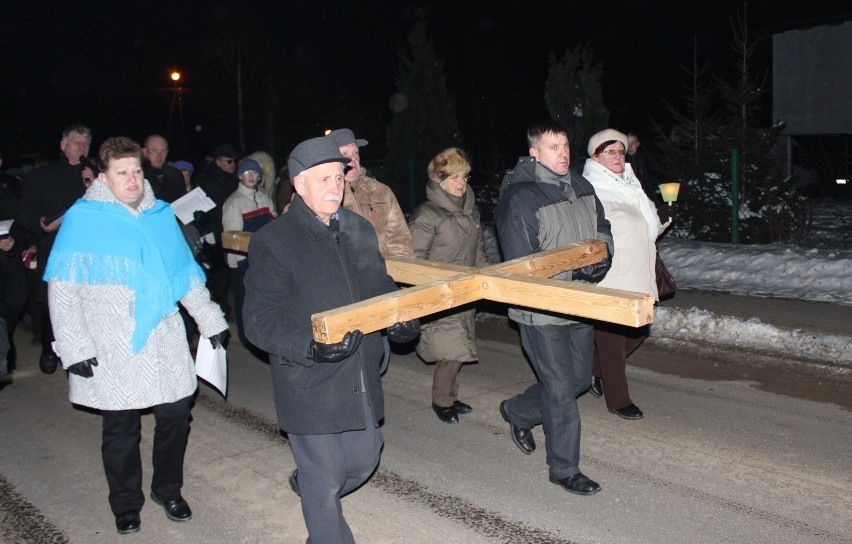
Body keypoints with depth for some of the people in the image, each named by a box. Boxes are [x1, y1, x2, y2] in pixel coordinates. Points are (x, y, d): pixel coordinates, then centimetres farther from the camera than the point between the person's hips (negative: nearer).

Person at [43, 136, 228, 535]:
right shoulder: (81, 220, -6)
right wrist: (74, 347, -12)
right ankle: (126, 504, 32)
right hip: (113, 352, -3)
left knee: (175, 416, 10)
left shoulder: (160, 215, 6)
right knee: (120, 431, 10)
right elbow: (62, 289, -7)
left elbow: (187, 274, 14)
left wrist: (210, 320, 12)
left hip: (166, 343, 4)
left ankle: (167, 489, 34)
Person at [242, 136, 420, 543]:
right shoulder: (273, 241, -13)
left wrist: (399, 320, -2)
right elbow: (260, 320, -16)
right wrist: (310, 347, -31)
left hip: (361, 382, 7)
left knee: (365, 458, 21)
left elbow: (380, 286, 18)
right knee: (325, 476, 6)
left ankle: (307, 485, 51)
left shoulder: (359, 229, 6)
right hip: (310, 388, -6)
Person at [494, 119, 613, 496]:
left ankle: (517, 412, 42)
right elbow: (522, 264, -20)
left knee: (579, 379, 20)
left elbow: (602, 228, 18)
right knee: (560, 388, 0)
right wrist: (575, 273, -23)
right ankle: (564, 469, 17)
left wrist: (602, 254, -4)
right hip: (541, 311, -8)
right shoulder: (520, 198, -18)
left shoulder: (580, 187, 6)